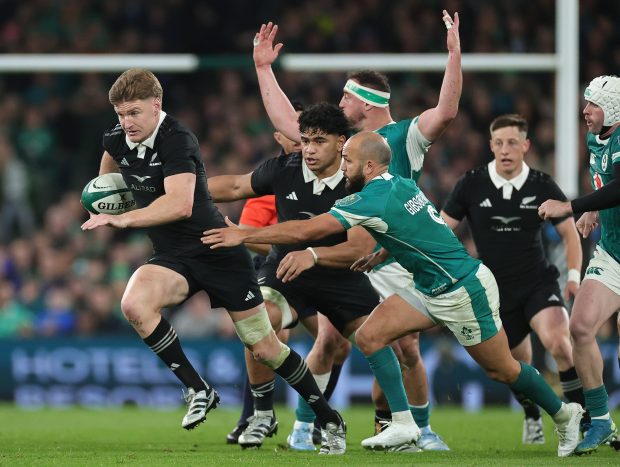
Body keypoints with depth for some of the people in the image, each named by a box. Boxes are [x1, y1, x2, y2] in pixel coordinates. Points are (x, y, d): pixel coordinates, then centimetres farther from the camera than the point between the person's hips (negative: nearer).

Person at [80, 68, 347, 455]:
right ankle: (198, 391, -16)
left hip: (218, 252, -6)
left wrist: (123, 219, -38)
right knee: (134, 303, -28)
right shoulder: (118, 139, 0)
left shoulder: (177, 140, -22)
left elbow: (180, 204, -37)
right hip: (172, 258, 6)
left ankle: (330, 420, 19)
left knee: (264, 348, -1)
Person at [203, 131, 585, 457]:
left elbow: (306, 231, -24)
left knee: (502, 370, 5)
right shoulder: (400, 184, 1)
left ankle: (564, 414, 26)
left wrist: (244, 235, -18)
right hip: (432, 290, 9)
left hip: (464, 291, -9)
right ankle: (403, 425, -1)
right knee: (370, 336, -2)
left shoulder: (375, 199, -24)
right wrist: (378, 256, 17)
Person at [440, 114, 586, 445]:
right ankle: (532, 418, 40)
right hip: (497, 291, 2)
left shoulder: (542, 186, -5)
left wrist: (574, 276, -4)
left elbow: (569, 233, 6)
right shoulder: (471, 185, -5)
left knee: (557, 342, -28)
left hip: (539, 283, -2)